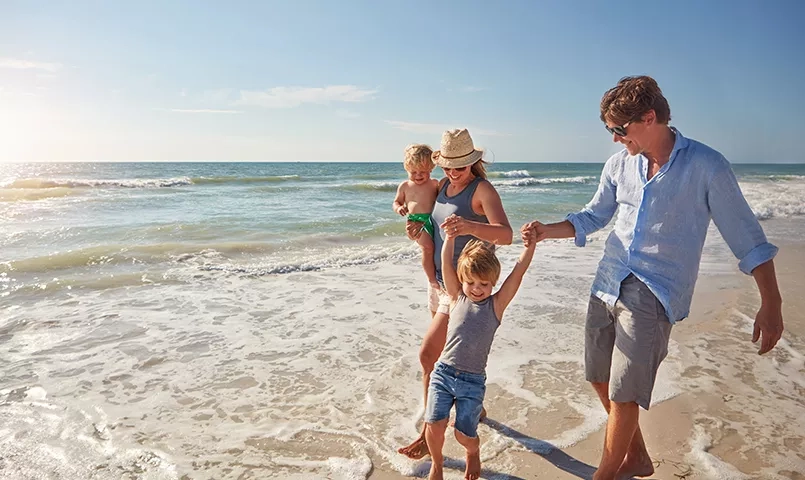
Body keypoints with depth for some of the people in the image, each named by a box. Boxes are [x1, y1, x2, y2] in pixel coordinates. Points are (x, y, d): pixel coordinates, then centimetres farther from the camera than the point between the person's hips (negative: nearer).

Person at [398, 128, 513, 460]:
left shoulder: (483, 189, -15)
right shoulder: (442, 186, 7)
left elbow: (505, 234, -29)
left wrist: (470, 226, -49)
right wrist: (417, 228, -4)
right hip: (439, 280, 8)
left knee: (429, 353, -12)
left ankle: (430, 432, 3)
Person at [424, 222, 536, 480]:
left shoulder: (496, 304, 0)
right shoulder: (457, 298, 5)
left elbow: (518, 272, -8)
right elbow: (446, 265, -2)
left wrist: (530, 246, -18)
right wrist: (450, 237, -10)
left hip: (473, 381, -1)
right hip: (443, 372, 1)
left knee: (464, 434, 4)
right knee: (434, 424, -6)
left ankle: (473, 453, 42)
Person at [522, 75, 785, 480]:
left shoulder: (705, 165, -9)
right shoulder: (620, 163, 5)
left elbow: (747, 238, -4)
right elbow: (593, 217, 15)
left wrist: (771, 305, -4)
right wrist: (547, 231, -1)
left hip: (654, 295, -6)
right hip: (607, 284, 6)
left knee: (623, 395, -5)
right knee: (601, 381, 14)